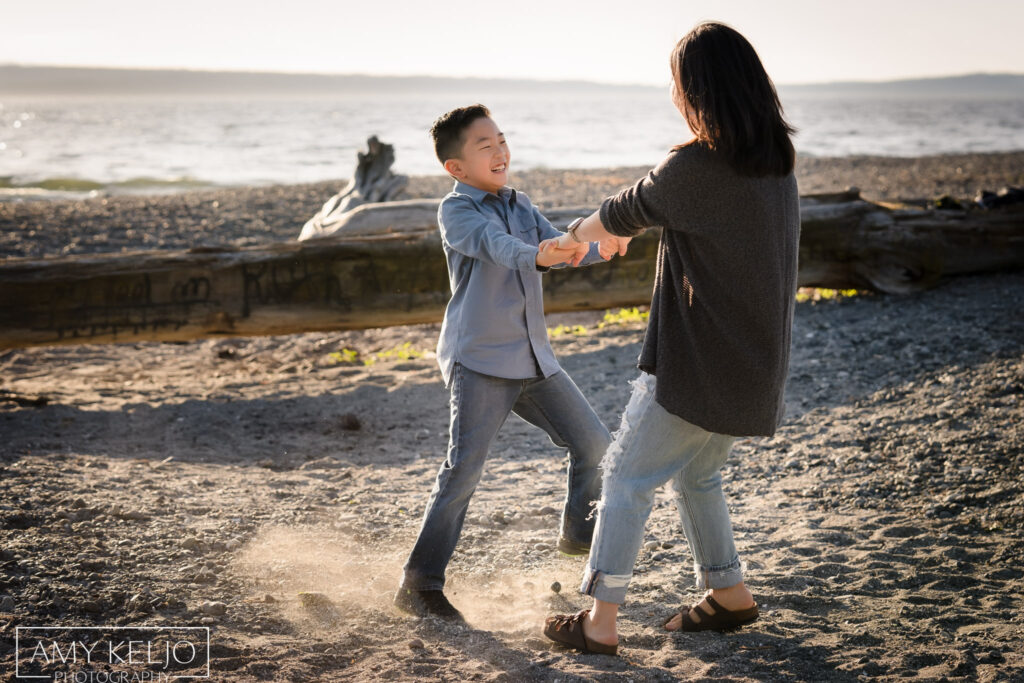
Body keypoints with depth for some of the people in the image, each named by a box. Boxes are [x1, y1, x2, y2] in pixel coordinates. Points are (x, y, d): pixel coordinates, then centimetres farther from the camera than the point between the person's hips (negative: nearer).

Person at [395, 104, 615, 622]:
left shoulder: (520, 205, 14)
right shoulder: (456, 210, -9)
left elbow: (558, 247, 9)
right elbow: (492, 243, -29)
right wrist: (536, 255, -50)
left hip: (533, 359, 7)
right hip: (478, 360, -7)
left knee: (593, 443, 12)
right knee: (463, 467, -15)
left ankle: (580, 532, 37)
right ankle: (419, 584, -7)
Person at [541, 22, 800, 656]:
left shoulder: (694, 169, -20)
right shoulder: (777, 163, 6)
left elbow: (622, 213, -2)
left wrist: (578, 234, 20)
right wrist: (625, 228, 36)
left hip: (696, 366, -8)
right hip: (757, 365, 8)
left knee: (629, 477, 3)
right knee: (697, 474, 25)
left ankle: (600, 622, 6)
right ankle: (730, 594, 33)